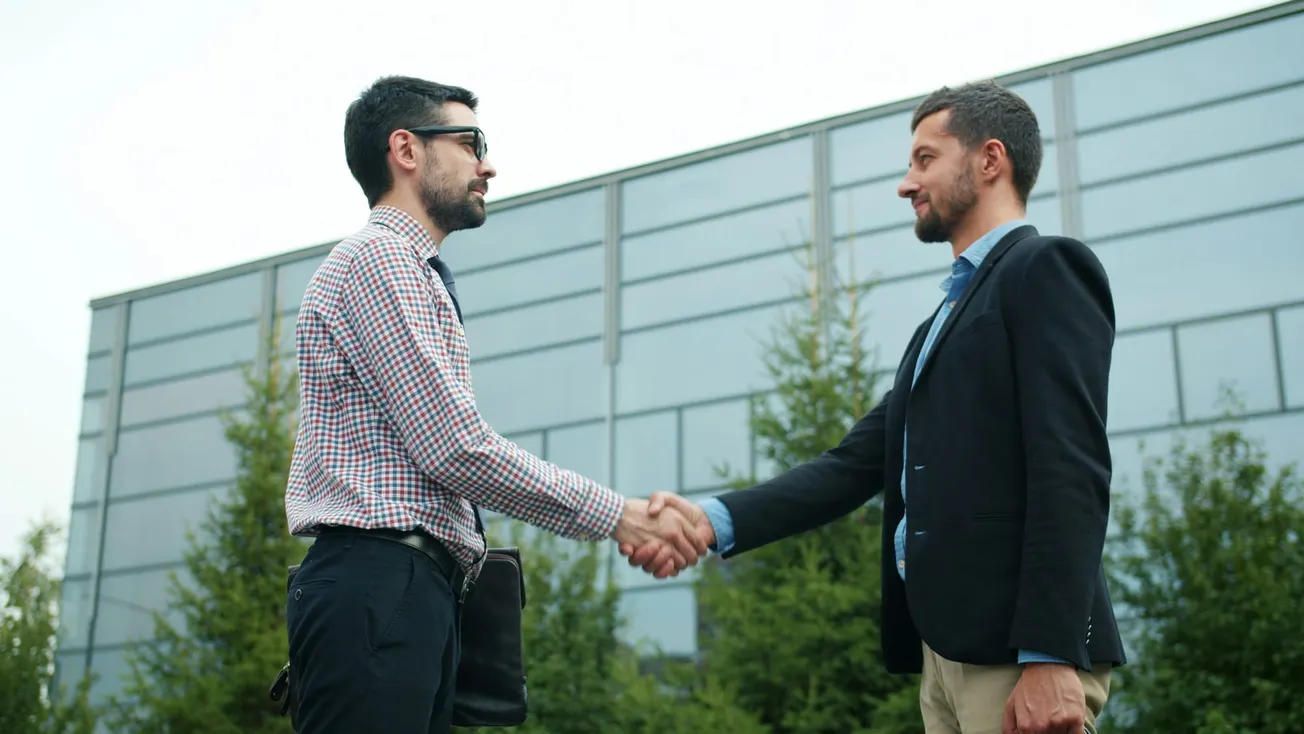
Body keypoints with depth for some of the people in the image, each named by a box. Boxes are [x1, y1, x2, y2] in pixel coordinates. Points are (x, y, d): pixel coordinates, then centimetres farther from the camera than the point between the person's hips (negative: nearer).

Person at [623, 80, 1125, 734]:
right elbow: (855, 464, 13)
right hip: (943, 647, 8)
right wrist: (716, 520, -1)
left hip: (1018, 652, -8)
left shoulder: (1047, 269, -3)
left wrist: (1050, 658, -22)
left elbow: (1072, 469, -14)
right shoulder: (941, 323, 24)